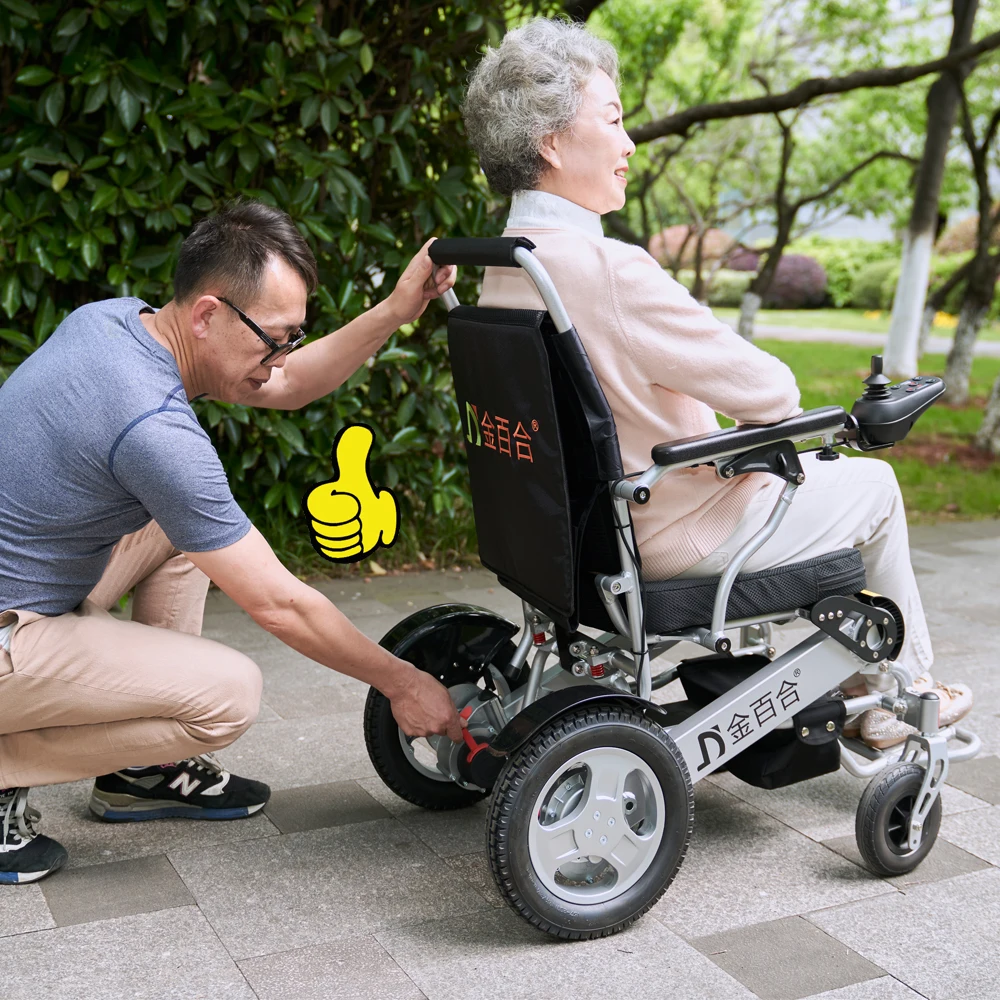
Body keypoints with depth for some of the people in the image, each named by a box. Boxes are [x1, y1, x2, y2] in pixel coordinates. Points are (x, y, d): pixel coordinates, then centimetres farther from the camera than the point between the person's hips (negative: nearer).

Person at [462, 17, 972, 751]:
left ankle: (858, 685, 38)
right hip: (671, 538, -9)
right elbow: (767, 391, -22)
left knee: (806, 466, 28)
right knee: (872, 483, 12)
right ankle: (903, 693, 30)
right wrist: (777, 400, 2)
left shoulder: (501, 268, -1)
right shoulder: (611, 270, -31)